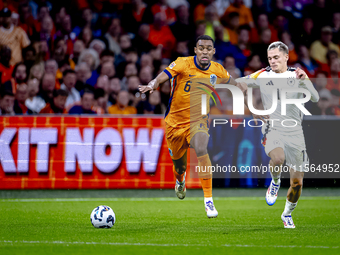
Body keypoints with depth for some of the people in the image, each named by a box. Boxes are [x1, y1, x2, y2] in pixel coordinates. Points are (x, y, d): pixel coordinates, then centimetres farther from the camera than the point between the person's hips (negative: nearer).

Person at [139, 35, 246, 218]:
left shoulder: (217, 71, -5)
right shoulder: (183, 64, -16)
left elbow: (231, 82, 18)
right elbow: (164, 75, -32)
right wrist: (152, 85, -51)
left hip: (198, 119, 0)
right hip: (175, 121, 0)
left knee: (201, 150, -30)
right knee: (178, 162, 14)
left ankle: (208, 200, -25)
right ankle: (180, 181, 57)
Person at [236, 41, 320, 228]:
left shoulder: (297, 75, 3)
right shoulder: (263, 75, 4)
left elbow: (315, 98, -8)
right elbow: (236, 83, 13)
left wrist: (304, 80, -23)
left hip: (294, 132, 1)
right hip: (272, 129, -1)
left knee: (297, 181, 1)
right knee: (278, 158, -35)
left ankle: (287, 214, 26)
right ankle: (275, 181, -1)